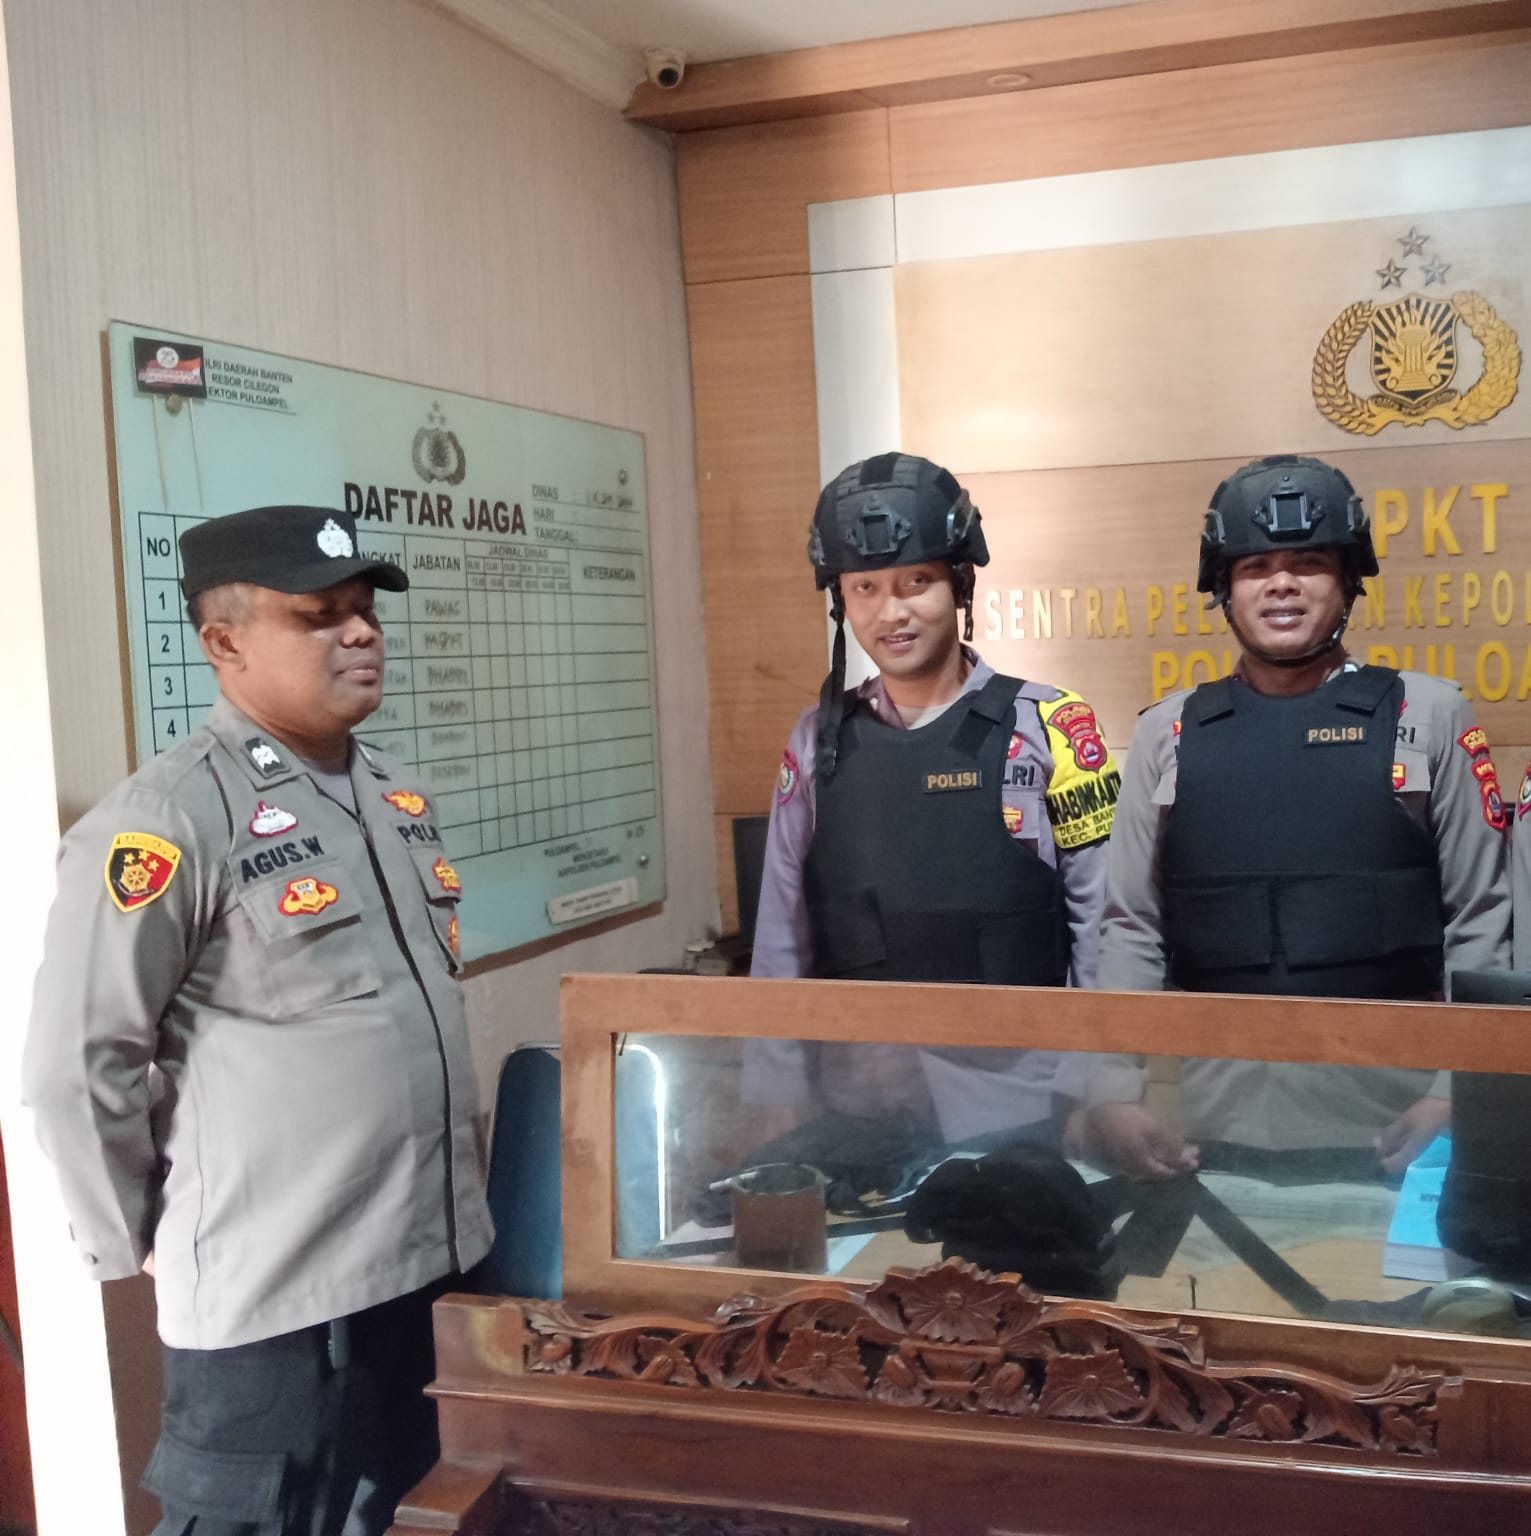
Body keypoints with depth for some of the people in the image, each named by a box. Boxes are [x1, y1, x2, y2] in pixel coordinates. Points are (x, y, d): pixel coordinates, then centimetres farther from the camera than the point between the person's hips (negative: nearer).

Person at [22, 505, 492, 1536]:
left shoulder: (398, 796, 8)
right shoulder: (166, 822, -18)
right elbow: (76, 1068, -15)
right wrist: (144, 1244, -5)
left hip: (427, 1257, 8)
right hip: (270, 1296, -7)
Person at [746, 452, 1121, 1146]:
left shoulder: (1047, 727, -6)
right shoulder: (820, 740, 4)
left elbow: (1102, 921, -5)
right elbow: (782, 938, 6)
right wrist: (776, 1100, 5)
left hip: (1015, 1104, -2)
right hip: (858, 1104, 3)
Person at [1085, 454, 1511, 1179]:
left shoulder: (1428, 716, 2)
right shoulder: (1168, 733, 5)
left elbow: (1479, 923, 1)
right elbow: (1132, 928, 5)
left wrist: (1457, 1098, -7)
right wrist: (1113, 1091, -4)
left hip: (1392, 1119, -1)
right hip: (1218, 1119, 1)